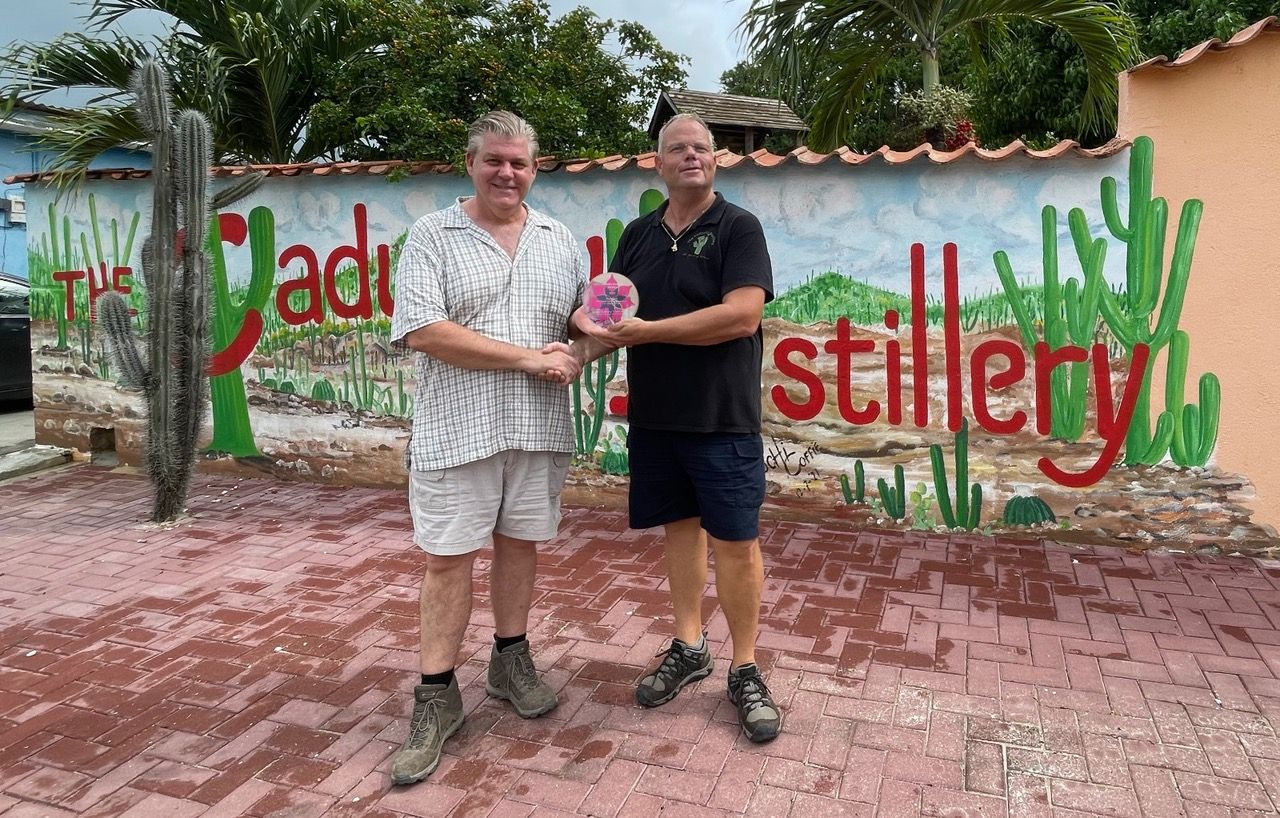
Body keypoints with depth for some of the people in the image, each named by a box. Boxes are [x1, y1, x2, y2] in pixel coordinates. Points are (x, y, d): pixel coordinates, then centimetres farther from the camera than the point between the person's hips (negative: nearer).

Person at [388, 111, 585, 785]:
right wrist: (530, 358, -15)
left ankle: (510, 660, 34)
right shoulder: (432, 236, -2)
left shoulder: (558, 241, 11)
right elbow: (422, 331, -14)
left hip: (539, 428, 4)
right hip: (457, 429, -3)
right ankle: (436, 696, 16)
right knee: (448, 559, 2)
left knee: (519, 543, 14)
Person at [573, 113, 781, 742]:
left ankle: (745, 671, 16)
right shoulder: (639, 234, 12)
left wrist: (645, 330, -16)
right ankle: (689, 648, 30)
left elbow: (743, 314, -17)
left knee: (735, 542, -1)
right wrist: (590, 333, -11)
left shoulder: (737, 227, -4)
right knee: (679, 527, 14)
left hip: (722, 419, -5)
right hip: (653, 417, 5)